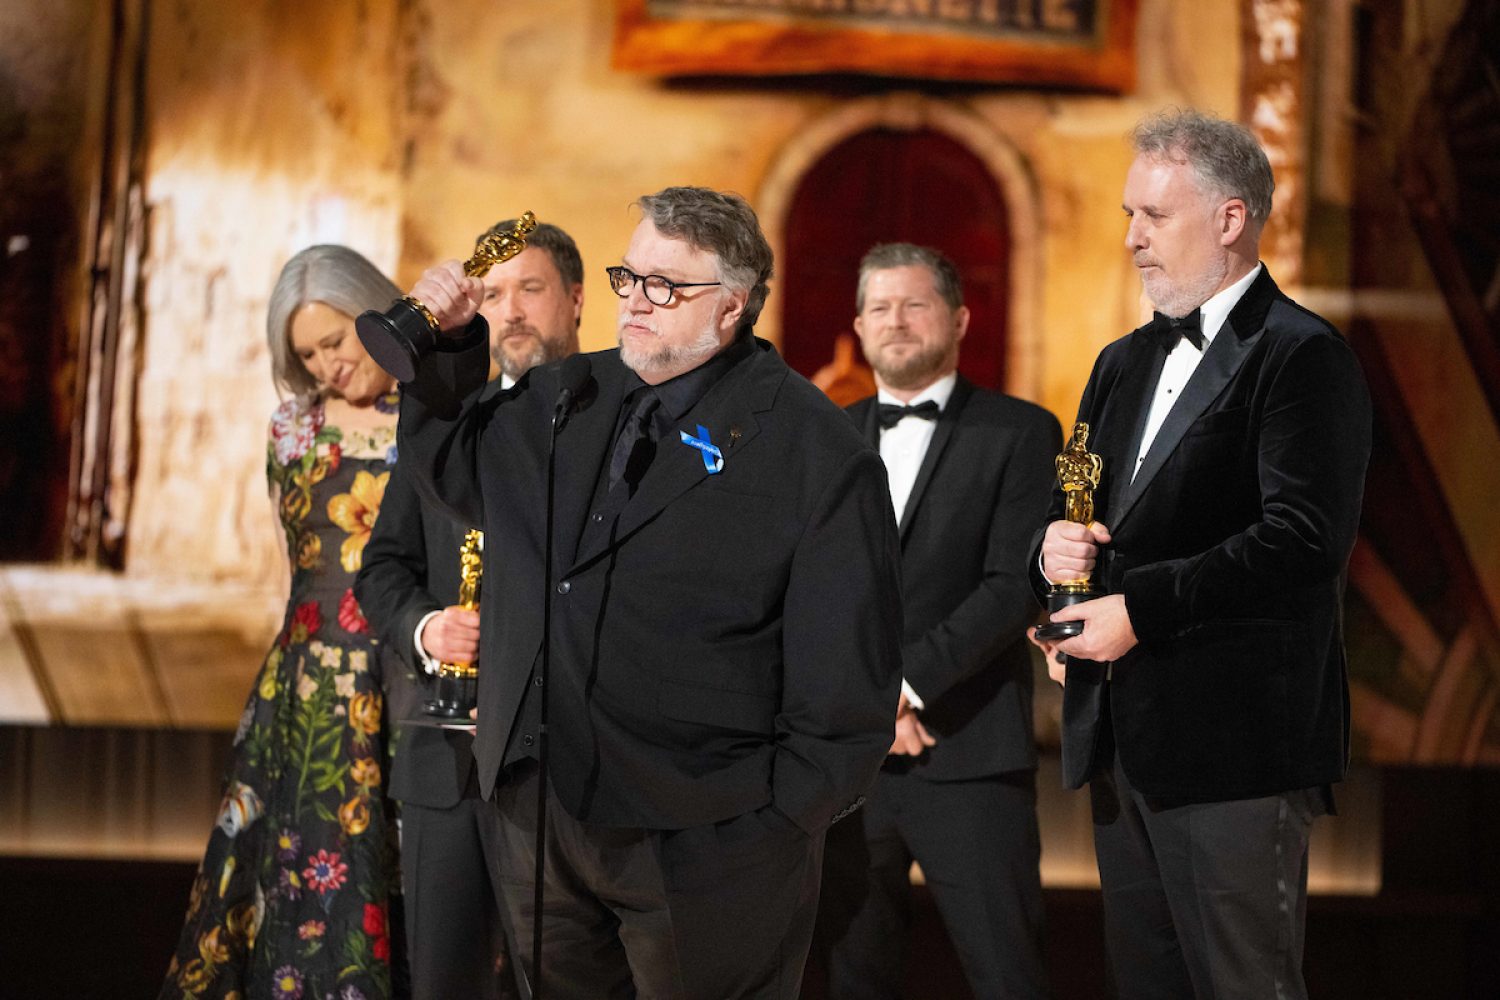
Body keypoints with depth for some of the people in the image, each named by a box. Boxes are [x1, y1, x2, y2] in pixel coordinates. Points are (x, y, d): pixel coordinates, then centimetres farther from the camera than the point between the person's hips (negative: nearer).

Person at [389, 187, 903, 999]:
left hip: (700, 841, -6)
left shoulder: (814, 451, -10)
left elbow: (845, 663, -11)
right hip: (539, 809, 6)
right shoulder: (569, 395, 10)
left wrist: (786, 821, -11)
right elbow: (457, 468, 25)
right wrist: (445, 345, 9)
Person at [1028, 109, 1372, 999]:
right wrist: (1054, 545, -2)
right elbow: (1076, 509, 23)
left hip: (1237, 746, -8)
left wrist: (1141, 608, -20)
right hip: (1123, 738, 8)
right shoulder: (1126, 364, 18)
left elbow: (1305, 541, -19)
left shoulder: (1302, 357, -9)